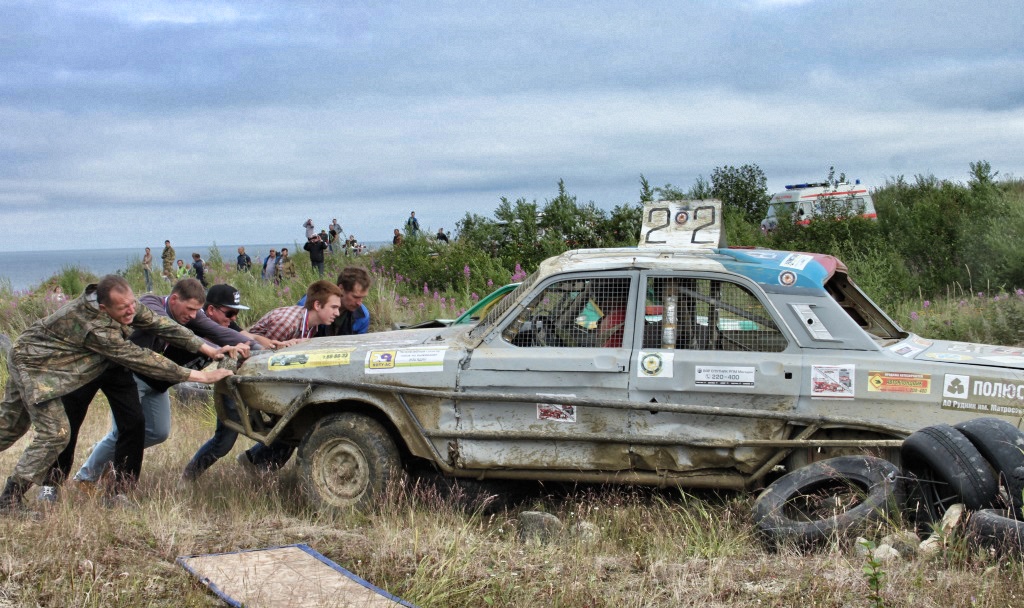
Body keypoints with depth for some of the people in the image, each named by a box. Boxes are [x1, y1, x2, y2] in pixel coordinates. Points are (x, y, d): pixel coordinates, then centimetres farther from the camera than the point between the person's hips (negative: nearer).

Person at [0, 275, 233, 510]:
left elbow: (158, 323, -8)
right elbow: (140, 359, -33)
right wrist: (199, 376, -31)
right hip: (32, 367, -9)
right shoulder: (94, 329, -36)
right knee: (56, 433, -14)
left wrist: (206, 348, -14)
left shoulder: (125, 304, -14)